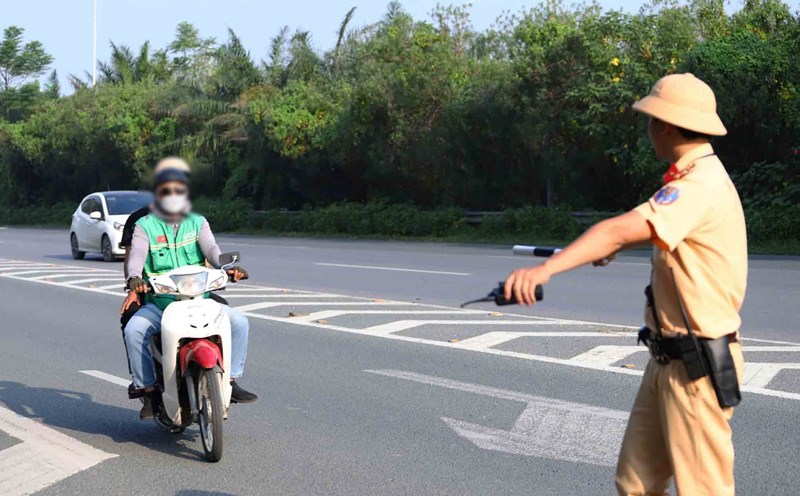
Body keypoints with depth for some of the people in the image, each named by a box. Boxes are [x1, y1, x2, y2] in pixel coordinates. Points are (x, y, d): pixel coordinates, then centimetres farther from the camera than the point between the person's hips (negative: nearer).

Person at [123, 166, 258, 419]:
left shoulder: (198, 223, 13)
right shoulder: (145, 226, 7)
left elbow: (211, 249, -5)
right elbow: (137, 254, -9)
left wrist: (228, 267, -28)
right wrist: (134, 278, -33)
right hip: (158, 303, -2)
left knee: (239, 322, -17)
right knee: (133, 330, -28)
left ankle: (231, 380, -6)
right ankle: (148, 391, -14)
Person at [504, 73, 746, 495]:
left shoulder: (700, 186, -21)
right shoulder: (698, 178, 12)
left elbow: (620, 231, -35)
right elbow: (644, 228, 32)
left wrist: (545, 269, -44)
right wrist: (612, 247, 45)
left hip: (699, 369, -10)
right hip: (668, 361, 10)